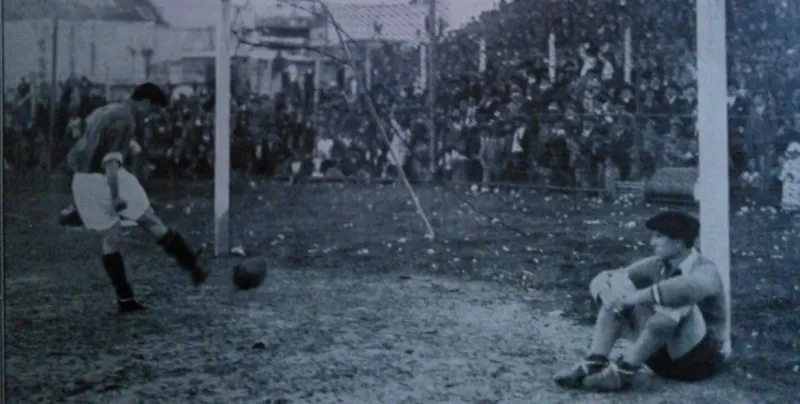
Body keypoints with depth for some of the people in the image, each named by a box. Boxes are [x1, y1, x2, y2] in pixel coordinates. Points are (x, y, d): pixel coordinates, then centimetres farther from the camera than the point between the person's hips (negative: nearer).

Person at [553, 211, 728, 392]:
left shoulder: (705, 270, -17)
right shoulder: (657, 266, 1)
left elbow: (691, 287, -44)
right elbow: (601, 279, -1)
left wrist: (639, 297, -40)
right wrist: (608, 296, -25)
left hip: (699, 358, -6)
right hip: (663, 354, 6)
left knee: (678, 303, -35)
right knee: (618, 287, -8)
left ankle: (623, 371, -30)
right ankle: (595, 364, -21)